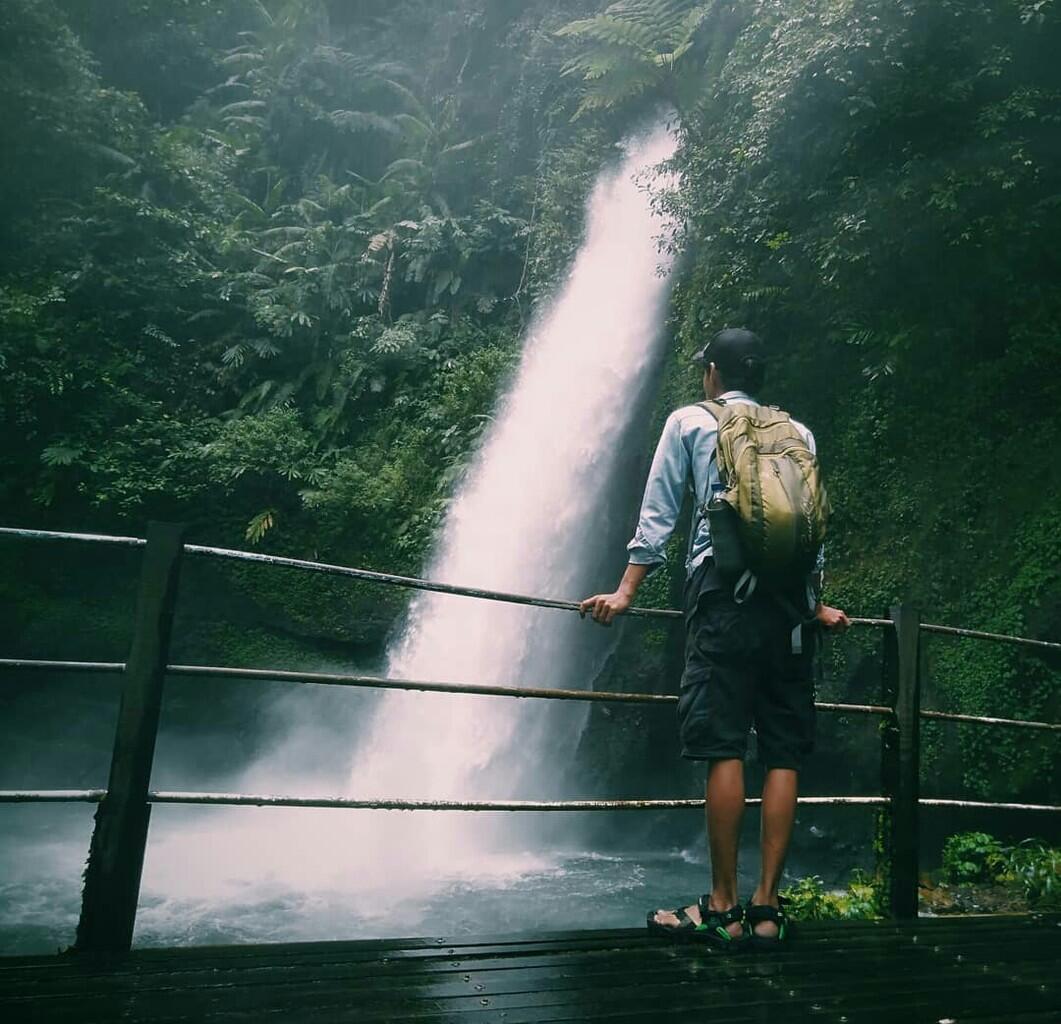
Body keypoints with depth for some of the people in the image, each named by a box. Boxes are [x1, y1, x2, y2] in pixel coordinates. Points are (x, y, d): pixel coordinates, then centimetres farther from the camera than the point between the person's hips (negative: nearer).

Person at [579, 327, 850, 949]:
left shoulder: (690, 421, 13)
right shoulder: (798, 433, 22)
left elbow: (658, 514, 5)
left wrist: (627, 591, 6)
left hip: (724, 588, -4)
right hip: (791, 595, 4)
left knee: (725, 747, -5)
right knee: (784, 752, 2)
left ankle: (723, 907, -2)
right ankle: (766, 907, 4)